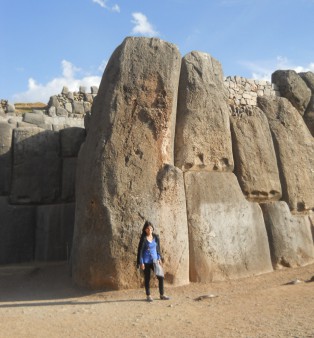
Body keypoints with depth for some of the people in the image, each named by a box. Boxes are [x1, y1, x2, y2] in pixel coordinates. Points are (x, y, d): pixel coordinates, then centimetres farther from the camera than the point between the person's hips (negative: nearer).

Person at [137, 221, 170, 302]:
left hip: (155, 260, 4)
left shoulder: (156, 237, 3)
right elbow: (140, 250, -9)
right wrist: (141, 262, -11)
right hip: (146, 262, -4)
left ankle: (162, 295, 16)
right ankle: (148, 296, 19)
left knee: (160, 277, 2)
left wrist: (159, 258, 7)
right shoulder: (143, 239, -10)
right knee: (147, 278, 5)